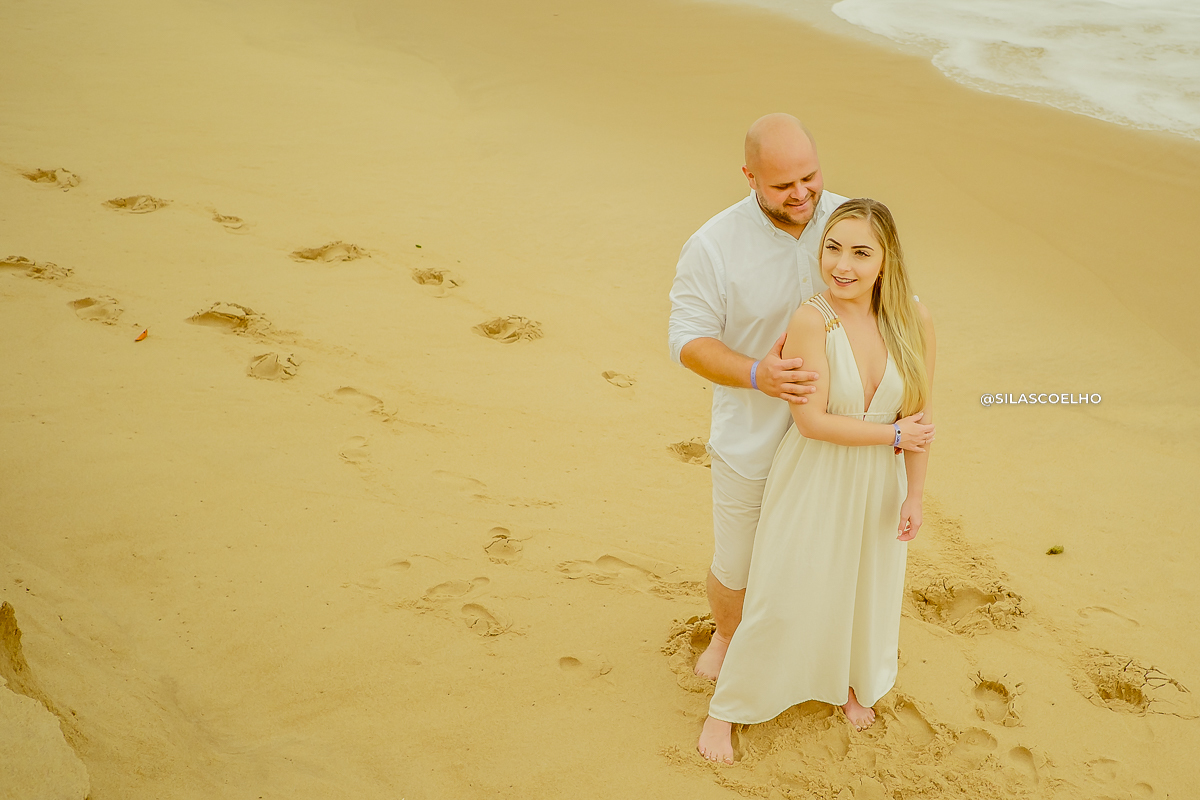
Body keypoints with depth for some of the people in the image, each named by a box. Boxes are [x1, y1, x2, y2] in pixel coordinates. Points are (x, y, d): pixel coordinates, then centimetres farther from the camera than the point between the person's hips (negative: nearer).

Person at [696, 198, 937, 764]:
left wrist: (914, 496, 0)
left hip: (878, 485, 4)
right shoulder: (812, 320, -25)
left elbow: (921, 413, -3)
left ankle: (851, 682, 53)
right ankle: (726, 707, 27)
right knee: (783, 598, 5)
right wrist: (893, 432, -16)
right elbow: (812, 420, -24)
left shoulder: (914, 320, -12)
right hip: (814, 483, -4)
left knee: (868, 589, 22)